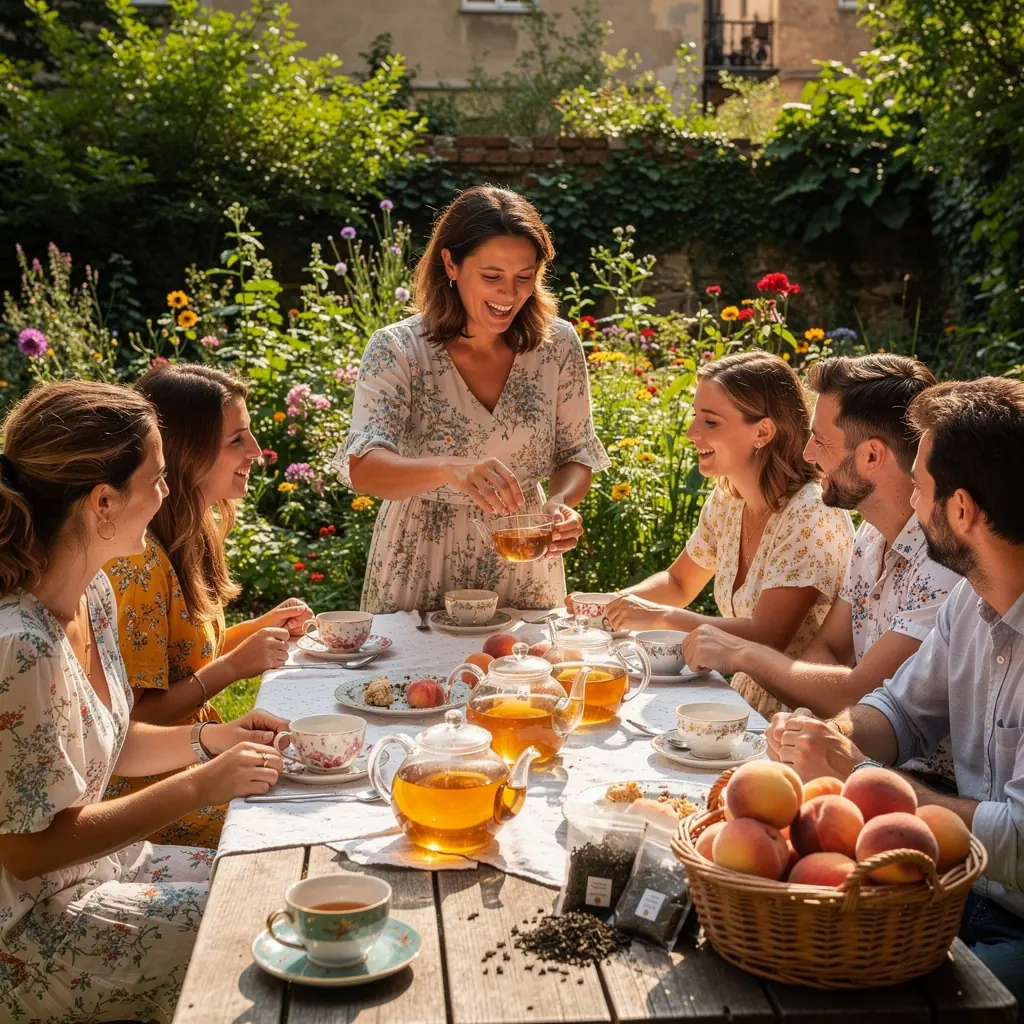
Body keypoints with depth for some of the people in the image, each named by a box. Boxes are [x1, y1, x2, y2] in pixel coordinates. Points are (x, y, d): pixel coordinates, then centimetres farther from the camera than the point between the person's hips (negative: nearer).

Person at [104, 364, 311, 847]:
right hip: (152, 790, -9)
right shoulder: (139, 562, -24)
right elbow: (132, 721, -21)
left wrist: (260, 628, 2)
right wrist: (234, 667, -23)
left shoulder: (192, 535, 5)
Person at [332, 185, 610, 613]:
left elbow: (575, 457, 4)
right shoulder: (396, 350, -11)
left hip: (522, 574, 2)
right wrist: (448, 470, -41)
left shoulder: (558, 345, -3)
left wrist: (560, 503, -18)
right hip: (420, 574, -1)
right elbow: (362, 468, -23)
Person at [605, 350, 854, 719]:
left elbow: (766, 636, -24)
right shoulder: (727, 498, 4)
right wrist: (615, 603, -1)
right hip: (745, 702, 7)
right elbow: (678, 583, 17)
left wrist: (662, 617, -20)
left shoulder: (813, 515, -19)